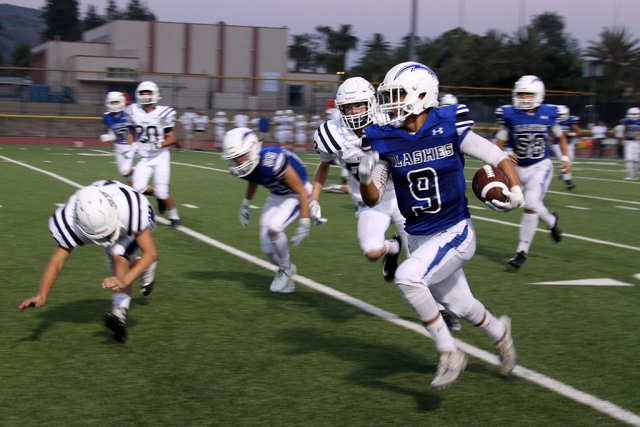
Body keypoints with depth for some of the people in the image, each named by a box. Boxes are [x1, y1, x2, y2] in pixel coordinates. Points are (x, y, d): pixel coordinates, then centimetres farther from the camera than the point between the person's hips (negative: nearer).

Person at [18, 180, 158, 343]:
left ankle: (120, 312, -27)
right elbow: (56, 262, -31)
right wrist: (41, 296, -46)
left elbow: (151, 253, -41)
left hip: (134, 224, -4)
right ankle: (144, 267, 40)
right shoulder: (70, 222, -38)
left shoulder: (130, 208, -47)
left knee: (118, 256, -29)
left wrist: (125, 280, -55)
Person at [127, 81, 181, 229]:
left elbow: (171, 139, -7)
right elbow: (132, 133, 16)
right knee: (138, 188, -12)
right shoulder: (134, 112, -1)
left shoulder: (162, 114, -12)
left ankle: (174, 217, 17)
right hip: (144, 157, 4)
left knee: (162, 191, -6)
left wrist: (160, 144, -24)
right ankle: (157, 195, 20)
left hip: (160, 157, -4)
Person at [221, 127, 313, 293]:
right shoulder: (243, 167, -17)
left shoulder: (272, 162, -39)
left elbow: (302, 191, -28)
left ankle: (285, 269, -2)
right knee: (268, 247, 1)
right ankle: (286, 273, 31)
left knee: (274, 228, -28)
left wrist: (304, 224, -26)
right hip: (276, 196, 7)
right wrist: (246, 205, 20)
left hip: (296, 194, -7)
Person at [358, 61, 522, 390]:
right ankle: (499, 332, 53)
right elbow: (373, 199, -1)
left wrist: (515, 190, -20)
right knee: (460, 306, 18)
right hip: (419, 239, 5)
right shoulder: (385, 140, -6)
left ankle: (449, 353, -9)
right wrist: (364, 177, -21)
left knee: (407, 277, -27)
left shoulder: (450, 129, -13)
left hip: (454, 233, -5)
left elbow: (498, 158, -2)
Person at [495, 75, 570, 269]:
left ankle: (522, 251, -6)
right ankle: (552, 221, 47)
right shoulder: (509, 115, -8)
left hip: (541, 166, -2)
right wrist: (505, 154, -22)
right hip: (519, 168, 2)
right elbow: (500, 144, -2)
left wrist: (565, 158, 4)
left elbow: (560, 136, 12)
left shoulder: (549, 114, -6)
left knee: (531, 204, -17)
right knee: (533, 205, 11)